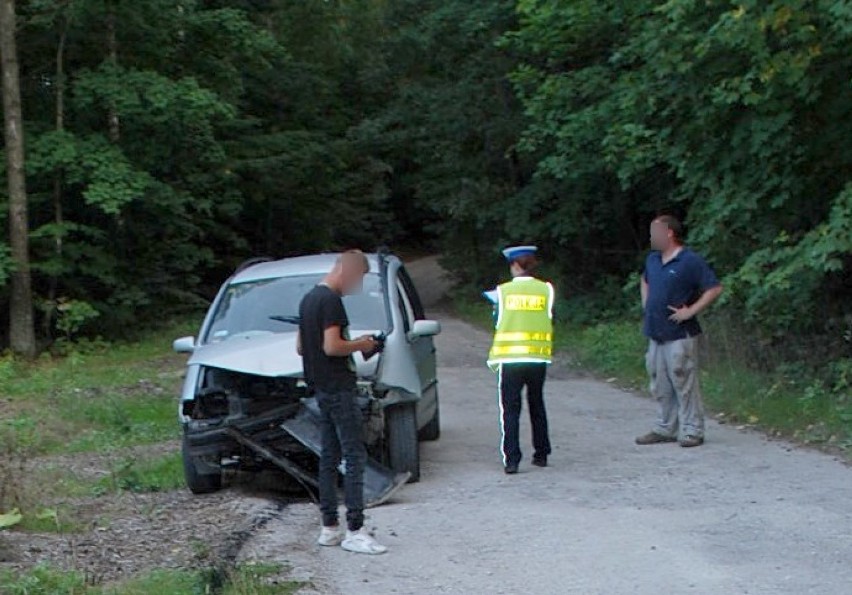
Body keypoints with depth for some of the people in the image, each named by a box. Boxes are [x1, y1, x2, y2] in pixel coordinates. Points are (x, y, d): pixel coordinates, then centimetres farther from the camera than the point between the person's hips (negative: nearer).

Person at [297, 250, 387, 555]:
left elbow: (301, 347, 20)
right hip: (338, 389, -10)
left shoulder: (309, 298, 15)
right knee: (355, 456, -8)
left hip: (321, 389, 10)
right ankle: (354, 531, -10)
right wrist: (359, 345, -6)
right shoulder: (331, 300, -15)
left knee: (329, 457, 12)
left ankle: (329, 528, 15)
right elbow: (332, 346, -24)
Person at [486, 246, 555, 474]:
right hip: (538, 358, 2)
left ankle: (511, 459, -8)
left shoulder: (503, 291, -3)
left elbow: (497, 323, 2)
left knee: (510, 409, 0)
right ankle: (541, 454, 23)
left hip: (510, 358, -2)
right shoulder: (546, 289, 0)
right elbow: (551, 320, 4)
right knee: (537, 406, 17)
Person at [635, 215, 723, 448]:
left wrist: (691, 311, -18)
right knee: (661, 387, 13)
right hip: (655, 334, 8)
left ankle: (692, 431, 3)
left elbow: (715, 288, -16)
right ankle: (666, 429, 23)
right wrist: (645, 304, 18)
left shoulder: (690, 261, -13)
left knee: (684, 384, -4)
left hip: (680, 335, -8)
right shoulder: (653, 259, 12)